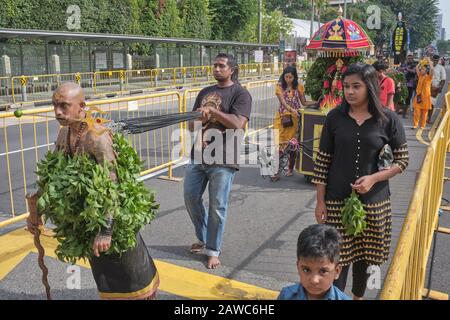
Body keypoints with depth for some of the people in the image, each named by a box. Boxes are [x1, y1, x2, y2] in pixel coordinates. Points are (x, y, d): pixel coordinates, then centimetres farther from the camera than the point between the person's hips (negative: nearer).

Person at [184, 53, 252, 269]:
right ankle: (203, 238, 33)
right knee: (191, 198, 11)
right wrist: (198, 118, -7)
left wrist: (212, 110, -20)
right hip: (198, 155, 6)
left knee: (217, 207, 2)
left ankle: (213, 250, 19)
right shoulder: (205, 92, 15)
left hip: (223, 159, -6)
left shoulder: (240, 94, -4)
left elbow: (238, 124, -20)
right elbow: (191, 125, 16)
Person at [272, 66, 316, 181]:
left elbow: (304, 102, 11)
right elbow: (283, 102, -13)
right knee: (279, 144, -8)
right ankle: (276, 172, -6)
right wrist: (292, 110, -29)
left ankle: (291, 168, 23)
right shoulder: (279, 86, 0)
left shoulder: (299, 86, 5)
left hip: (295, 118, 1)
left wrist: (317, 102, -3)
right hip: (282, 117, -1)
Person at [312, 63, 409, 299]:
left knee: (364, 254, 15)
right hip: (337, 200, 0)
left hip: (373, 201, 1)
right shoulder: (335, 117, -4)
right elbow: (322, 160, -1)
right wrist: (320, 201, -2)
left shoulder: (388, 119, -6)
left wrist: (373, 178, -16)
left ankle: (358, 296, 39)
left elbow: (402, 160, 1)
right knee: (338, 256, 2)